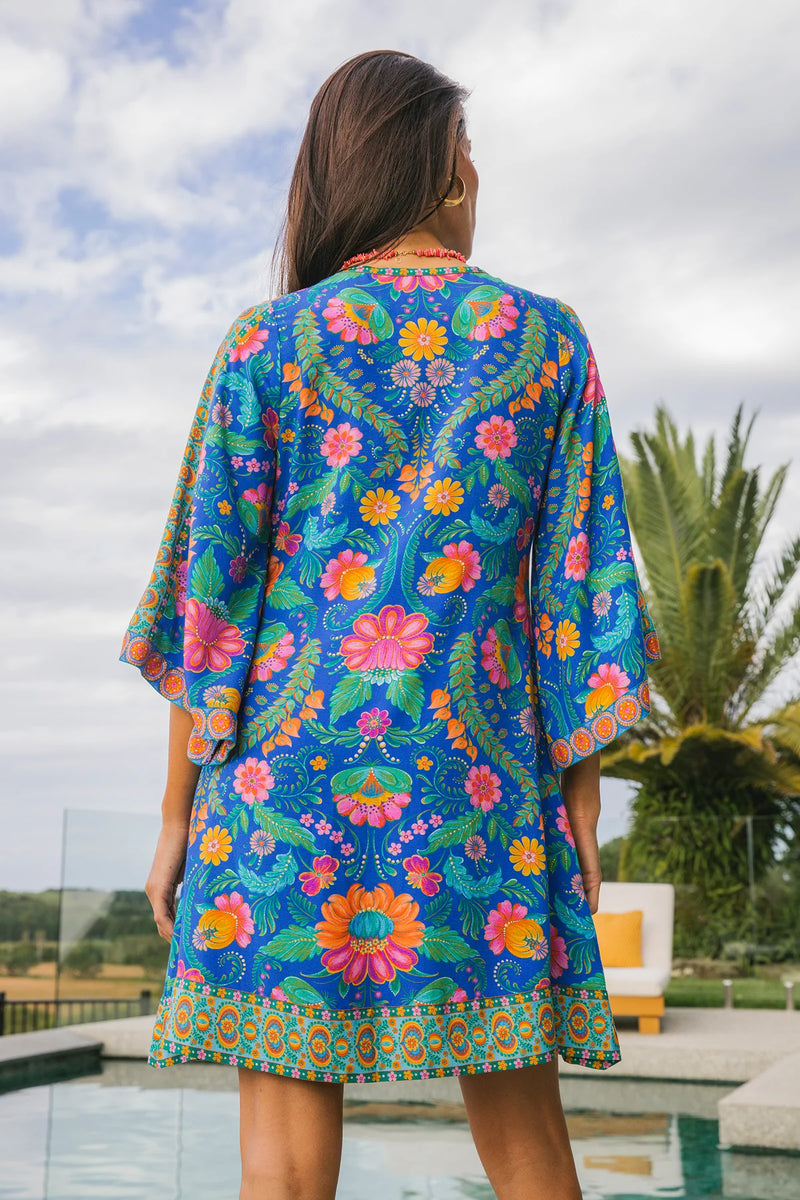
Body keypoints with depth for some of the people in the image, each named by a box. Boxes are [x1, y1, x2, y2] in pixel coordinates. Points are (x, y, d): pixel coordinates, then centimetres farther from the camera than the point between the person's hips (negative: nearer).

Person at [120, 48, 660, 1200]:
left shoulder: (268, 341, 5)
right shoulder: (547, 340, 8)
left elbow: (210, 591, 1)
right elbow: (578, 581, 4)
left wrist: (177, 814, 6)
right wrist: (583, 802, 8)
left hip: (288, 769, 0)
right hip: (478, 778, 1)